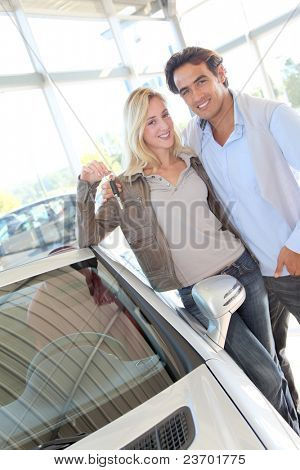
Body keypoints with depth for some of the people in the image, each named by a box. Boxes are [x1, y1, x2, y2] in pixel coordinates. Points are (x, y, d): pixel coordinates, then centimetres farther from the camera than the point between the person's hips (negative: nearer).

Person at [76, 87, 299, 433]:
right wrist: (86, 188, -17)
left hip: (242, 268, 4)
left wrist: (250, 249, 17)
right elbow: (88, 239, -6)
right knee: (267, 377, 1)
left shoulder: (194, 163, 8)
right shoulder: (128, 188, -4)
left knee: (271, 360, 18)